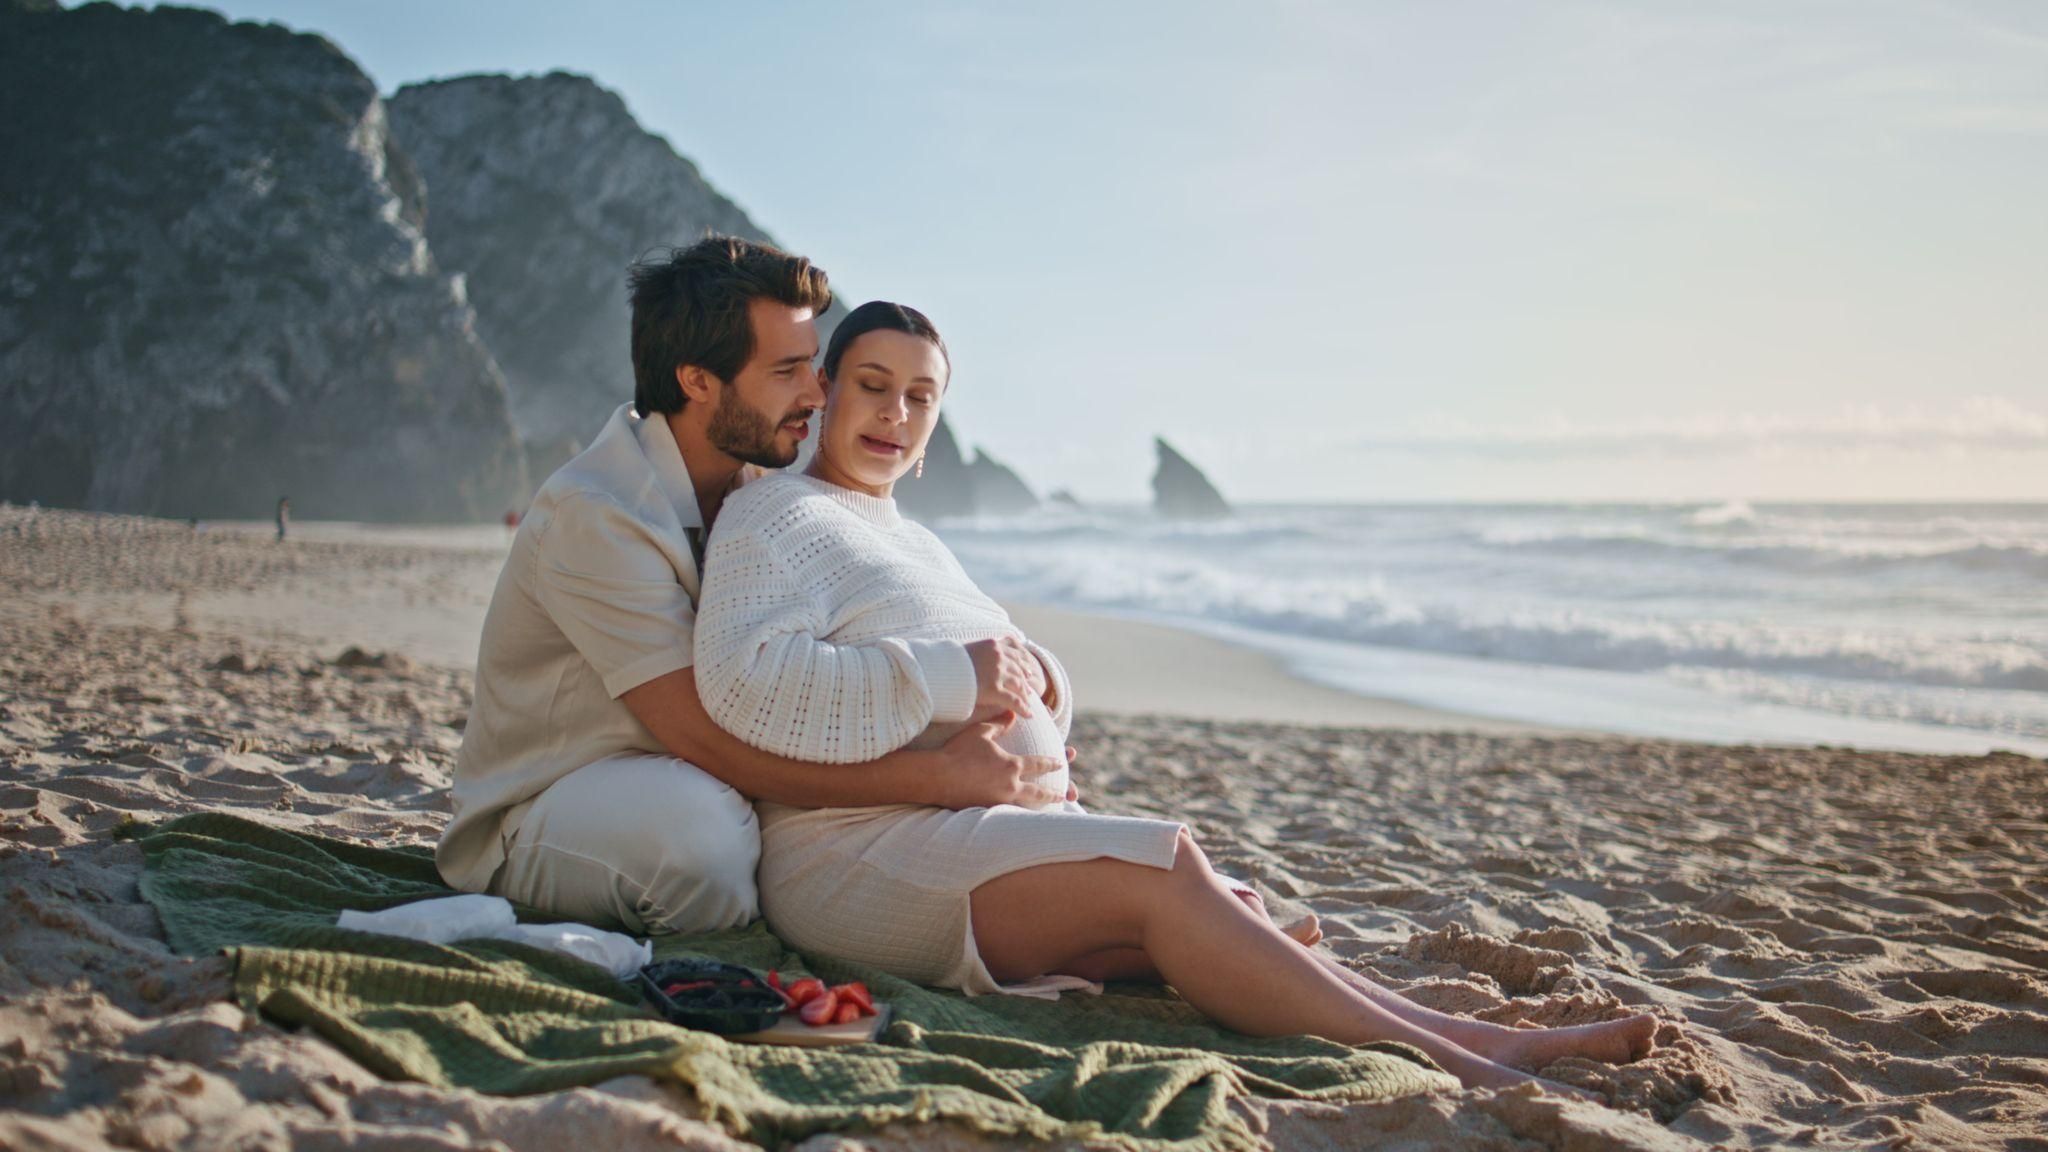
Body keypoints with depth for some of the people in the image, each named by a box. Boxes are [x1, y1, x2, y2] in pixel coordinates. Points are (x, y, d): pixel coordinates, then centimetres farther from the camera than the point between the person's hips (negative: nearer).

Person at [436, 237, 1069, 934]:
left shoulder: (755, 488, 0)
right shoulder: (594, 515, -24)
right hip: (533, 822, -7)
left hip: (684, 787, 7)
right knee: (698, 813, -37)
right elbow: (705, 740, -32)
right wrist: (941, 778, -35)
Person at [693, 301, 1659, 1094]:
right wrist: (946, 676, -21)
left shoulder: (916, 545, 28)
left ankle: (1461, 1033, -19)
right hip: (863, 851, -9)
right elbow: (744, 684, -20)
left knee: (1218, 914, -10)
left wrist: (1033, 681, -1)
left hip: (996, 829, 9)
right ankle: (1443, 1068, -28)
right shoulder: (774, 514, -1)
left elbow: (1003, 678, 24)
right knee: (1162, 871, -25)